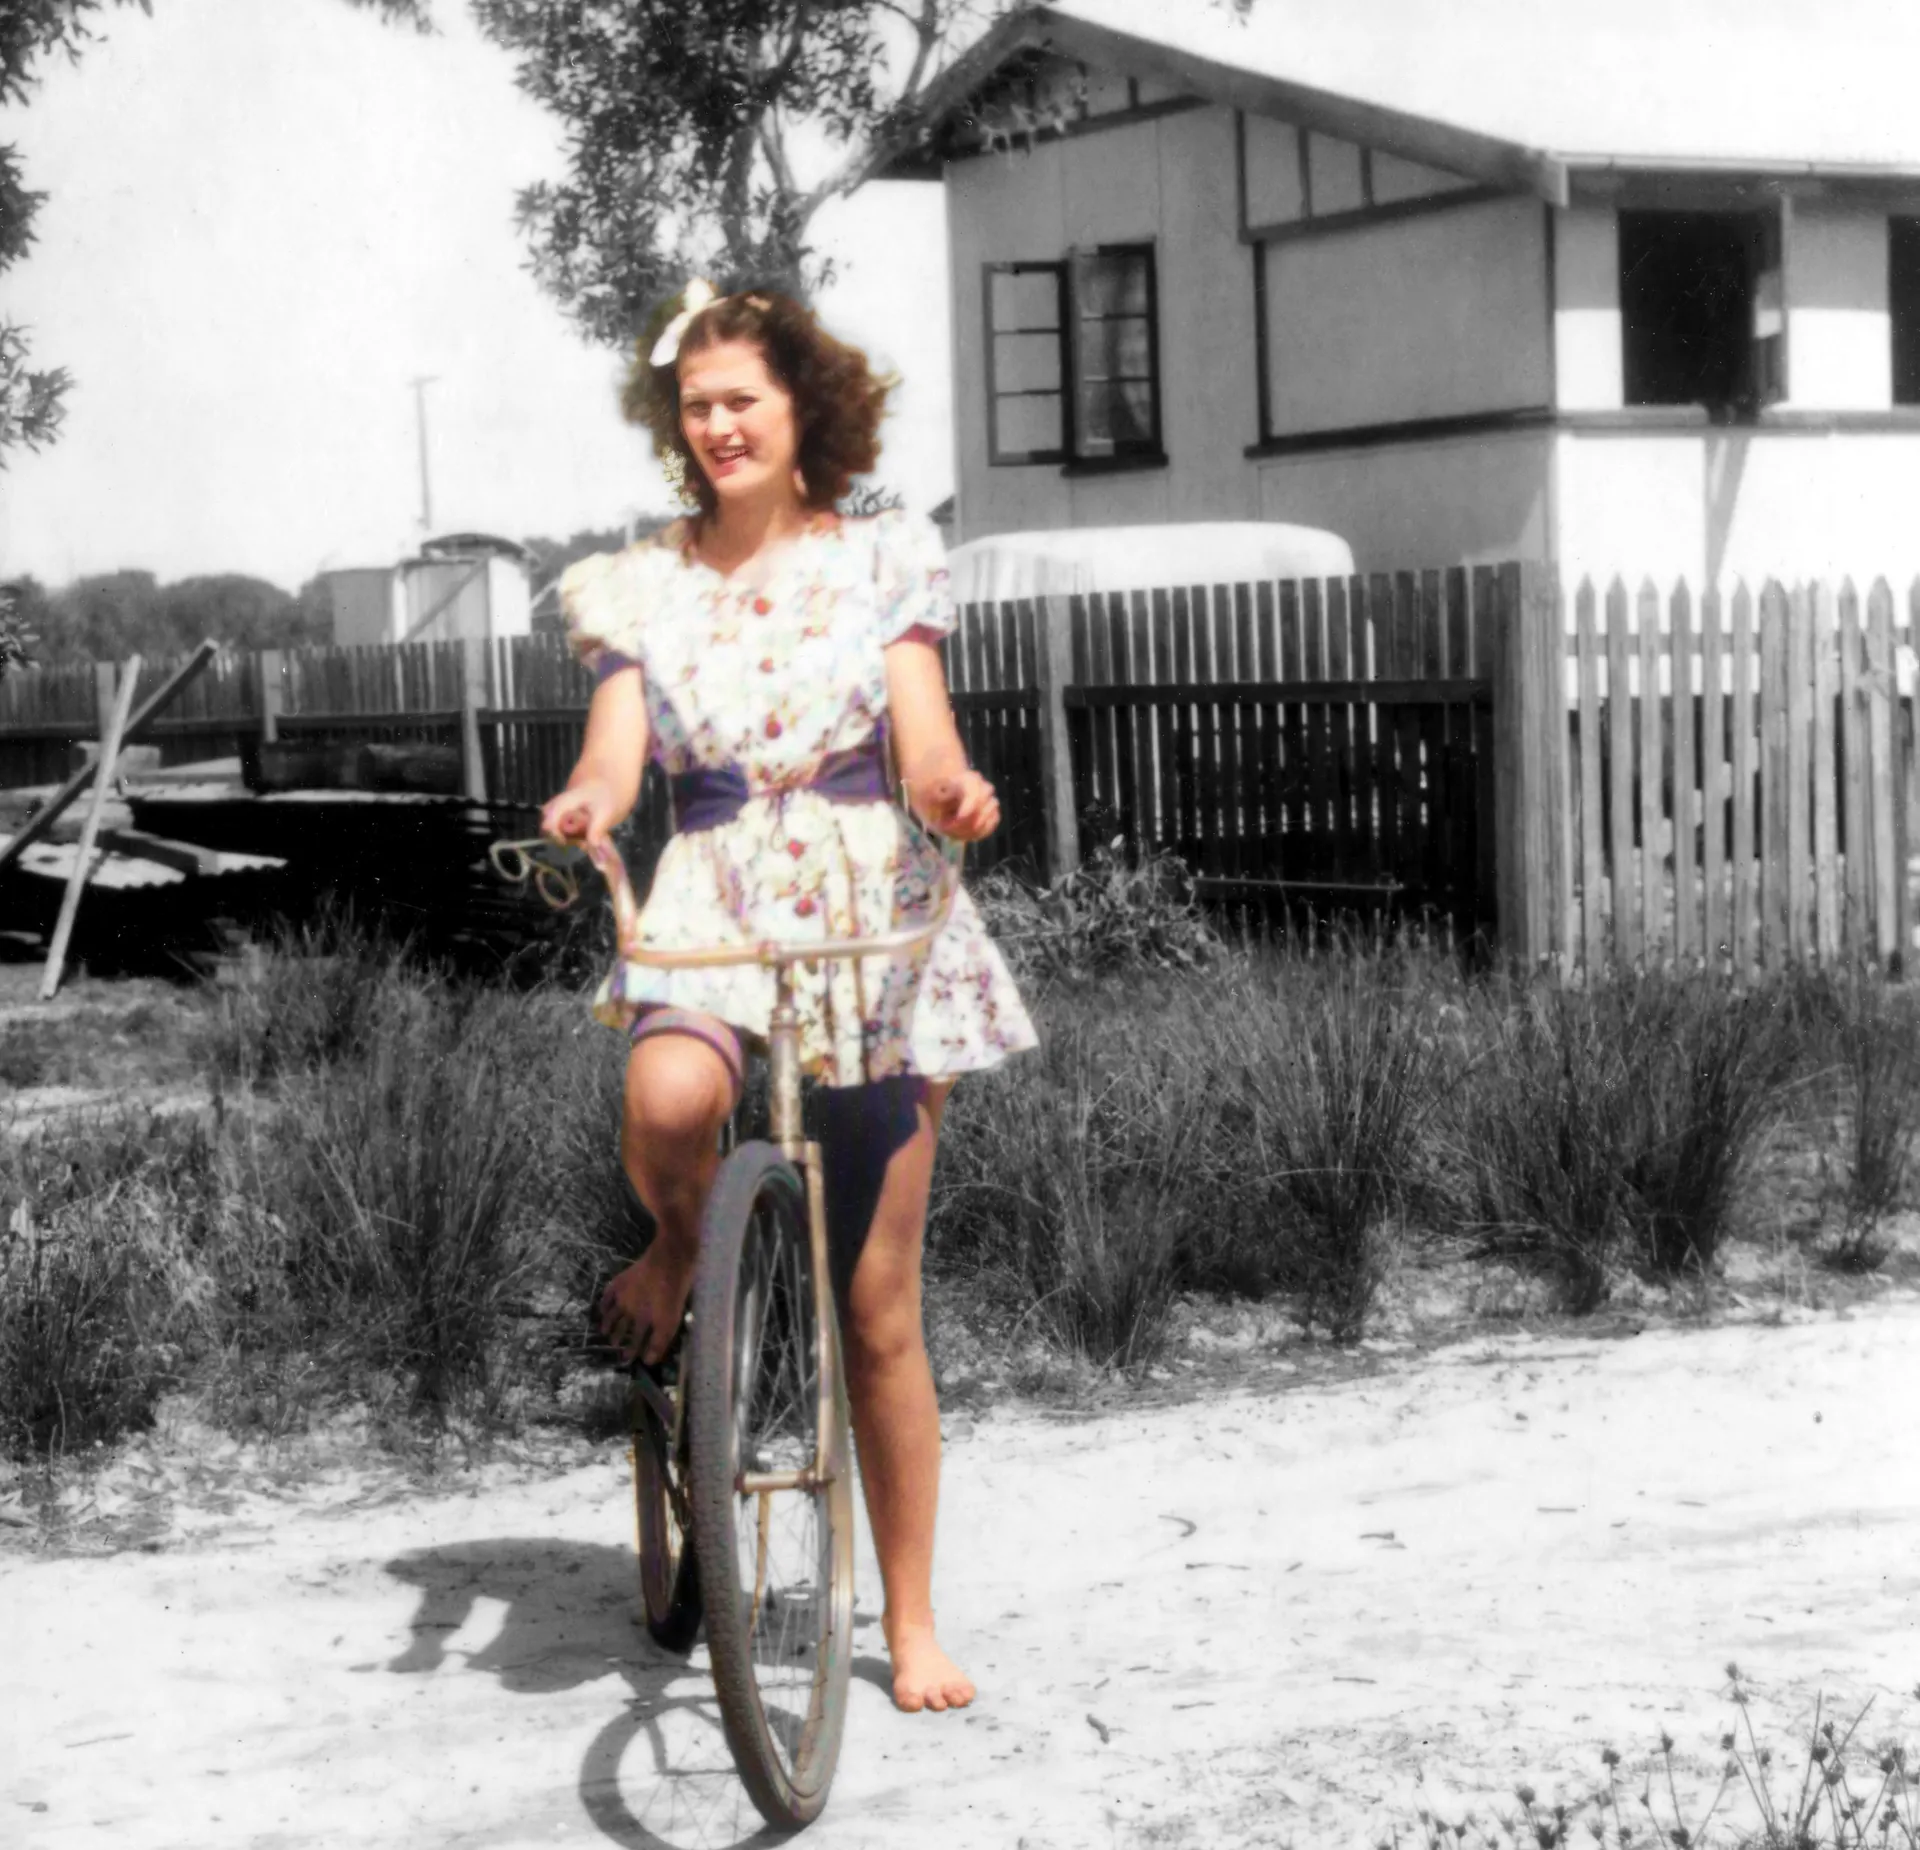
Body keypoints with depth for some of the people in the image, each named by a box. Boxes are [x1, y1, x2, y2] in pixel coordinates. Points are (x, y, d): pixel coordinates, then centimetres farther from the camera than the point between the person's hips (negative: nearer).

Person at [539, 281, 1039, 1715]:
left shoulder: (880, 558, 5)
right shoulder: (642, 587, 8)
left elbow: (922, 735, -4)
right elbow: (617, 750, -4)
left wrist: (950, 787, -28)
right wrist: (586, 805, -28)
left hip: (872, 907, 0)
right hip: (712, 901, 1)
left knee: (879, 1310, 1)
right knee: (669, 1100, -37)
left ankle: (913, 1622, 15)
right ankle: (678, 1251, 1)